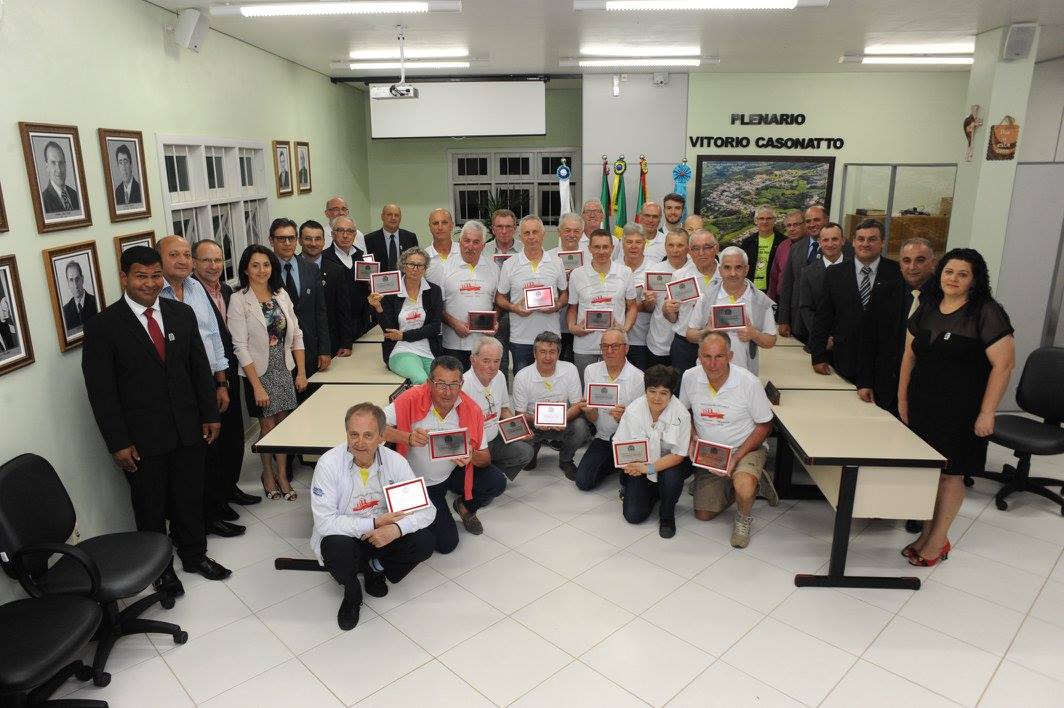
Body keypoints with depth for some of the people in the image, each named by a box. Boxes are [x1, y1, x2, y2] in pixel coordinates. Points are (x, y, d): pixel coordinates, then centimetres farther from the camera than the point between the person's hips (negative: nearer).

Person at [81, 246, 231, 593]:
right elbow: (101, 391, -10)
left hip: (187, 429, 4)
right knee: (150, 506, 14)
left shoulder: (182, 314, 2)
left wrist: (210, 415, 6)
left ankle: (194, 554, 38)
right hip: (141, 437, -3)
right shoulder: (102, 326, -10)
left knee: (189, 498, 17)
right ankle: (160, 567, 33)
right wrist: (118, 443, -11)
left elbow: (200, 368, 7)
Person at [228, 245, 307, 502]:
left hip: (285, 370, 4)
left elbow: (296, 335, 6)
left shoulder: (281, 295, 3)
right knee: (268, 427, 7)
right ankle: (268, 473, 30)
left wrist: (301, 372, 1)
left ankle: (281, 474, 25)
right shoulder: (239, 300, -11)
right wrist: (257, 386, -15)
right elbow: (241, 347, -13)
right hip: (259, 373, -4)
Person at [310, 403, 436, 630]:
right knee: (336, 548, -35)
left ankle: (376, 569, 11)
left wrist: (396, 528, -32)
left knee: (425, 541, -20)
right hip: (344, 537, -2)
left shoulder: (395, 462, -13)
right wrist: (374, 523, -27)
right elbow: (325, 522, -25)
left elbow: (427, 509, -13)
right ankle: (352, 594, 1)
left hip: (384, 535, 3)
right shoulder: (329, 464, -21)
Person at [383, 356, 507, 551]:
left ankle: (465, 507, 14)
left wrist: (472, 456, -33)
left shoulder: (471, 409, -16)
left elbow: (485, 457, -10)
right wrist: (408, 437, -41)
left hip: (453, 473, 3)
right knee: (446, 543, -10)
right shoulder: (412, 400, -24)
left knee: (497, 482, -20)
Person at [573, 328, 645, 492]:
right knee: (583, 482, -11)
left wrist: (624, 416, -33)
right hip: (602, 437, 3)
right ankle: (613, 462, 19)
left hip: (629, 436, -3)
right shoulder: (591, 371, -1)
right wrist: (590, 411, -25)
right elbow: (592, 418, -1)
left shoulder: (638, 377, -12)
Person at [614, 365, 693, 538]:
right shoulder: (633, 410, -19)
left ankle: (667, 515, -3)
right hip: (639, 464, 1)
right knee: (633, 515, -9)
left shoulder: (681, 414, -23)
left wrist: (649, 468, -31)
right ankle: (653, 493, 26)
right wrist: (631, 465, -29)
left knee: (672, 475, -36)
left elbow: (679, 455, -20)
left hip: (670, 463, -1)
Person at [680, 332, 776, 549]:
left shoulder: (749, 382, -22)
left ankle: (744, 518, 2)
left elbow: (764, 425, -12)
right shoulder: (690, 377, -12)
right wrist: (692, 435, -10)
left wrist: (737, 457, -20)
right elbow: (684, 411, 8)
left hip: (746, 448, -4)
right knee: (703, 515, 5)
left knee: (743, 488, -36)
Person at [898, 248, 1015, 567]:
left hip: (959, 411, -5)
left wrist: (987, 413, -14)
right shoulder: (926, 308, 8)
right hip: (921, 406, 5)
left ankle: (938, 540, 17)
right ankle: (928, 532, 21)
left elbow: (1003, 364, -12)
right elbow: (909, 355, 13)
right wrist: (902, 398, 11)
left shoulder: (987, 313, -9)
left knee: (949, 474, 3)